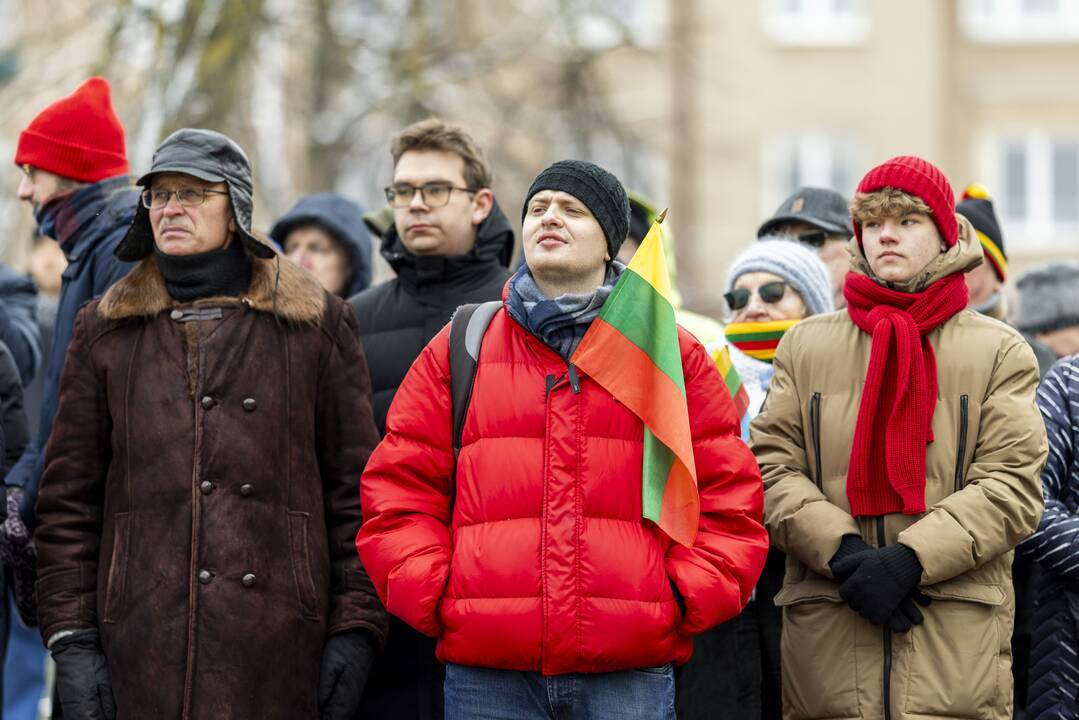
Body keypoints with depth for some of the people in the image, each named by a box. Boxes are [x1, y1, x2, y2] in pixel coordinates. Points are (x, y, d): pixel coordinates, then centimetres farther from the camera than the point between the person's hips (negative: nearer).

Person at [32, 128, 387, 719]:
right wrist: (71, 638, 2)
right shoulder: (105, 332, 13)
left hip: (278, 649, -1)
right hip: (144, 646, 1)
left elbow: (353, 487, 6)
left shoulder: (316, 325, 8)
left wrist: (356, 627, -2)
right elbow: (69, 497, 11)